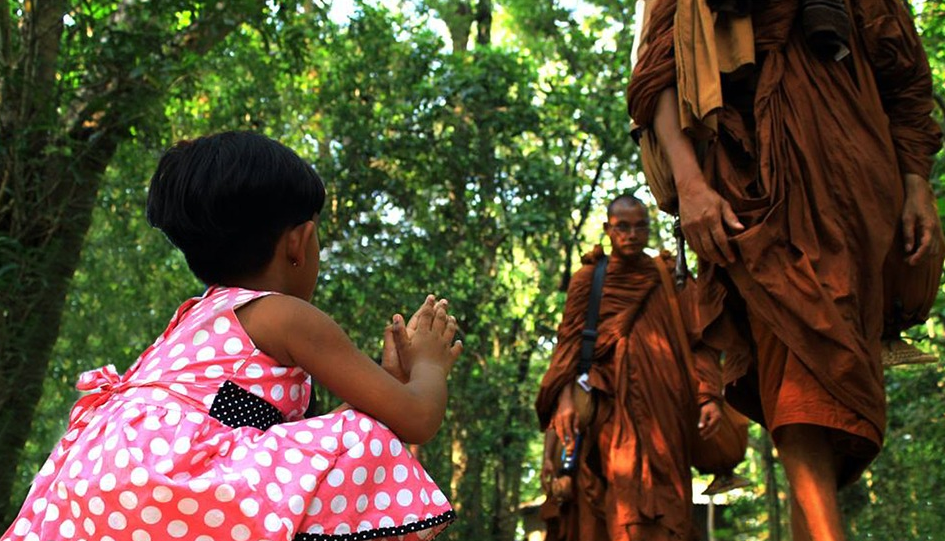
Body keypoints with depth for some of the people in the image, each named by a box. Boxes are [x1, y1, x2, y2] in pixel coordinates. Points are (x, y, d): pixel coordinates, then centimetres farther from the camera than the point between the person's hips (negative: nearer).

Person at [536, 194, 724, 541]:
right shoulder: (588, 280, 13)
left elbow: (697, 340, 7)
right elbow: (569, 343, 7)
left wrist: (709, 396, -7)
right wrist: (565, 398, -9)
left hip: (661, 408, 1)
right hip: (608, 408, 0)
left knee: (660, 500, -8)